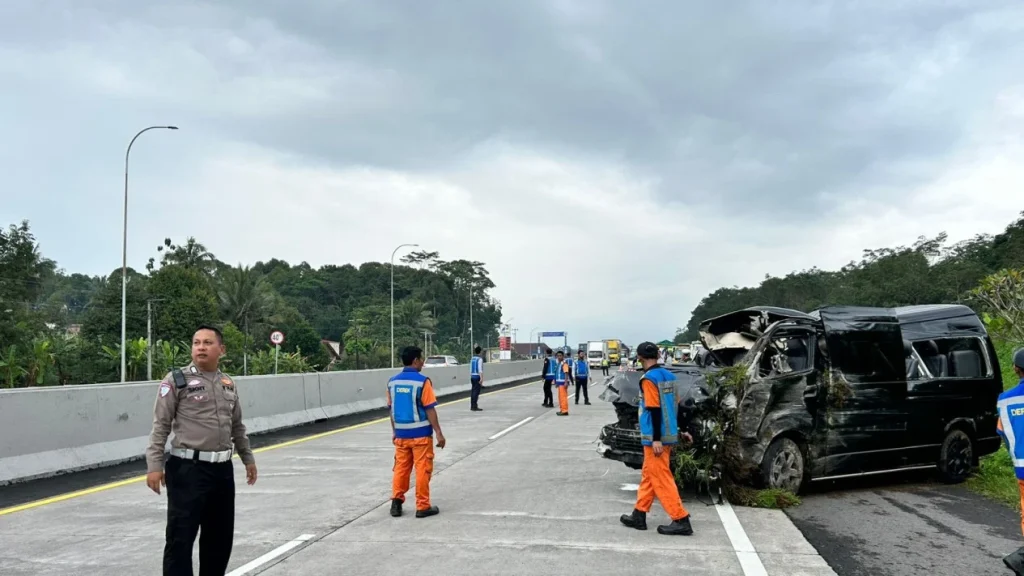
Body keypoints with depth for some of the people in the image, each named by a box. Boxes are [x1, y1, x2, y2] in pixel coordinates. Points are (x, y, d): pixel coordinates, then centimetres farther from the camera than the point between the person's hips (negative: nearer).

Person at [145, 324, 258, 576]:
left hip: (222, 469, 6)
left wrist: (248, 458, 25)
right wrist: (154, 465, -15)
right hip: (188, 469, -6)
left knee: (220, 537, 15)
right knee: (180, 538, -3)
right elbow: (160, 426, -8)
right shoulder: (176, 380, -5)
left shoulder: (228, 384, 12)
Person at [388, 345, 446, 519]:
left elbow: (392, 409, 9)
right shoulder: (422, 381, -14)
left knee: (401, 468, 14)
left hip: (401, 433, 5)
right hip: (420, 433, -5)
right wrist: (439, 433, -8)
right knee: (422, 470, 3)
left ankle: (396, 502, 14)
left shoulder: (392, 381, 3)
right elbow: (430, 410, -13)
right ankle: (423, 506, 8)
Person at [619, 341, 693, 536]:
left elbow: (655, 410, -20)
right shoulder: (668, 376, 10)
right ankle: (639, 516, 21)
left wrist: (656, 439, -20)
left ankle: (681, 521, -1)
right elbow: (674, 406, 16)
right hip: (669, 435, 9)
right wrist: (679, 431, 23)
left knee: (661, 479, -3)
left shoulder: (649, 379, -15)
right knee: (648, 475, 15)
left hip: (656, 437, -9)